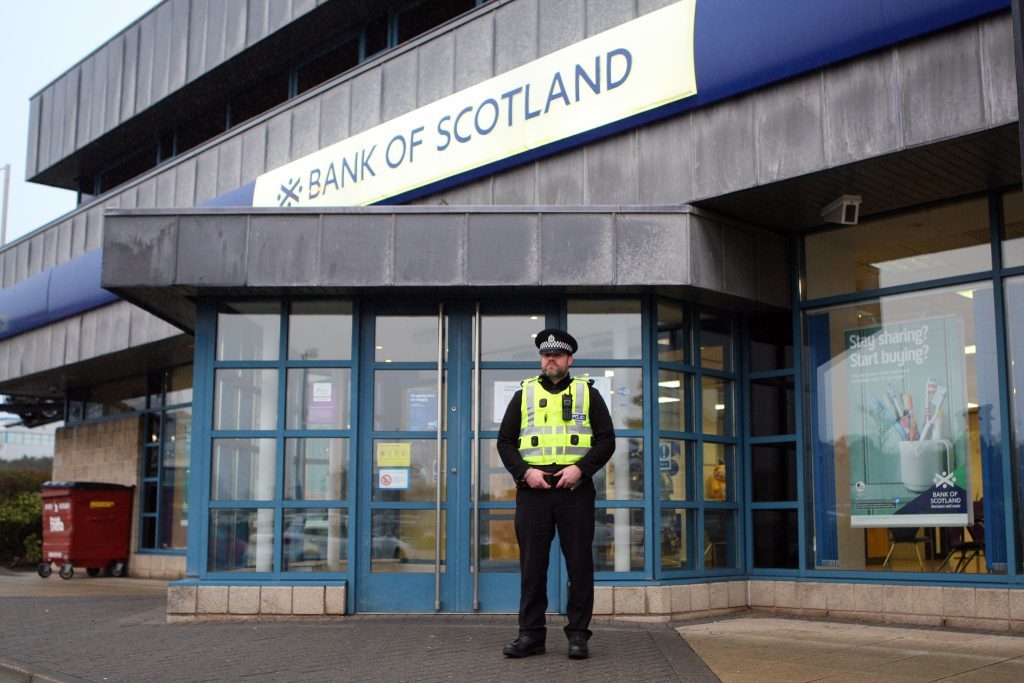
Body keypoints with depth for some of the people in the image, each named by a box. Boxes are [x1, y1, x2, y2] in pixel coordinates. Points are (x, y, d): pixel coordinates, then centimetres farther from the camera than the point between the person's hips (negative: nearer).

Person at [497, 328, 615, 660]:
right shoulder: (524, 395, 14)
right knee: (532, 563, 3)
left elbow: (606, 440, 4)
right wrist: (525, 471, -6)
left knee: (579, 563, 0)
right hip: (533, 489, 1)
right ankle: (531, 633, 10)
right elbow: (505, 442, 10)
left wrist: (580, 468, -11)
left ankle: (578, 634, 8)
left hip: (575, 489, -1)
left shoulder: (588, 394, 10)